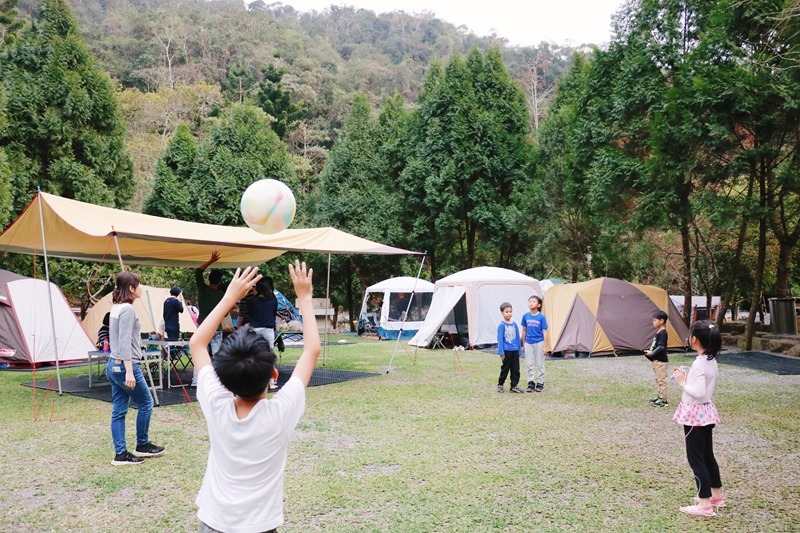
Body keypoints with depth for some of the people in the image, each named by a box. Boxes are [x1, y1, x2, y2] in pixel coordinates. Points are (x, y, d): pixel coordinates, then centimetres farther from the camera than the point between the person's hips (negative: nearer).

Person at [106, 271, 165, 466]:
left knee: (118, 411, 9)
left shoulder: (116, 308, 12)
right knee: (146, 403, 8)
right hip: (124, 366, -9)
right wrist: (129, 371, -23)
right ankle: (142, 445, 19)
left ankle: (120, 454, 12)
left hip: (113, 365, 9)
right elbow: (125, 343, -22)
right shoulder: (127, 309, -16)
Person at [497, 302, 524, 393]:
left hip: (515, 351, 5)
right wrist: (501, 353, -12)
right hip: (507, 350, -5)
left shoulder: (514, 325, 7)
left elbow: (517, 338, 12)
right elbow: (500, 339, -9)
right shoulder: (501, 325, -8)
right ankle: (500, 385, 20)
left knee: (515, 369, 7)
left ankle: (514, 386, 15)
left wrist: (519, 351, 12)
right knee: (505, 369, 5)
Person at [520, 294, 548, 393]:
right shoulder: (525, 316, 1)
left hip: (539, 343, -3)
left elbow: (544, 332, -6)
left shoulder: (541, 317, -8)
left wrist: (545, 346, -9)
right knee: (530, 364, 8)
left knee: (540, 364, 6)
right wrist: (523, 344, 11)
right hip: (528, 343, 3)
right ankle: (531, 383, 16)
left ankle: (540, 383, 15)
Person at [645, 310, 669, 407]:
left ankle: (663, 400, 0)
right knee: (658, 380, 17)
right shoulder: (659, 332, 13)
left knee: (661, 380, -5)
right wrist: (651, 352, 8)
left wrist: (652, 353, -20)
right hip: (657, 360, 10)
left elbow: (661, 347, -23)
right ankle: (660, 397, 26)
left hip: (661, 361, -10)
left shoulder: (662, 333, -18)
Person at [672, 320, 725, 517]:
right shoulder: (711, 360, 6)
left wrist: (682, 383, -16)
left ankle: (704, 504, 4)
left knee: (695, 458, -1)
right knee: (707, 455, 20)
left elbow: (699, 392, -28)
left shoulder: (699, 363, -23)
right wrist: (687, 378, 6)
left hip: (695, 414, -9)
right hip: (706, 412, 9)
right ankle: (716, 495, 32)